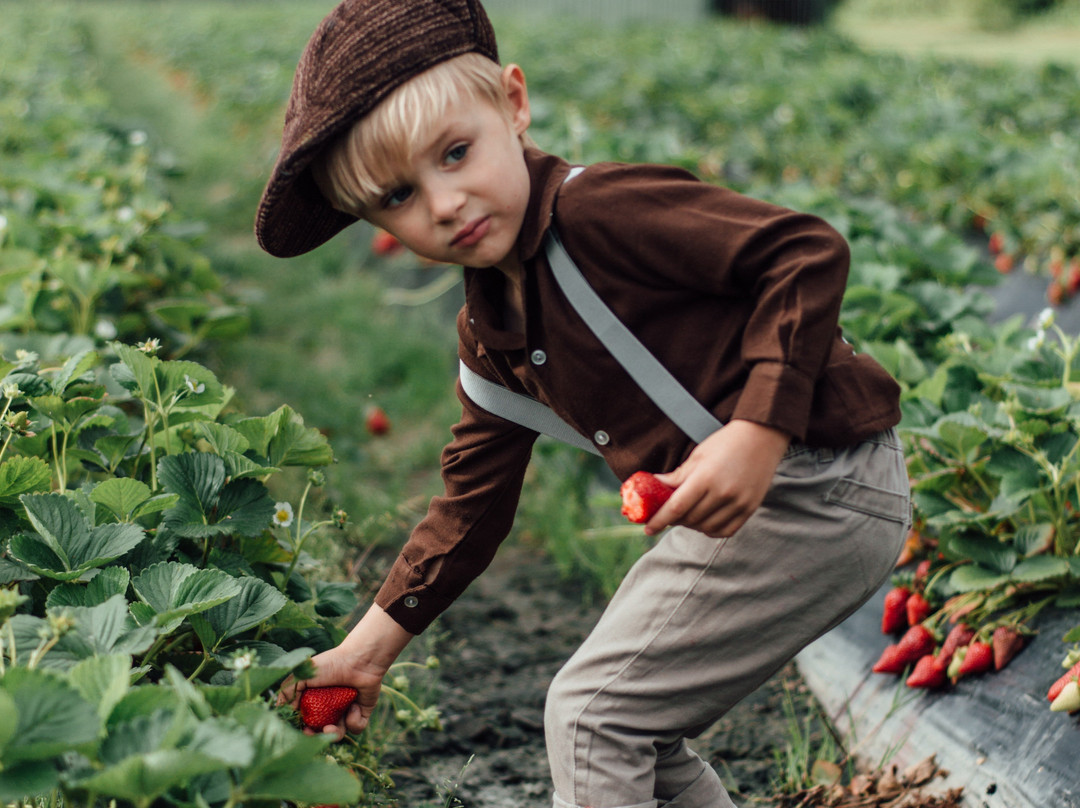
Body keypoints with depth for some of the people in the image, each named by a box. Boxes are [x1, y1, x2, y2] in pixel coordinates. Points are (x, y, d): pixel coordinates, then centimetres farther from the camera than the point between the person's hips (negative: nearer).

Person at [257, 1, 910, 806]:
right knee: (635, 733, 20)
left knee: (590, 713, -7)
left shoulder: (597, 207, -17)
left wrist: (756, 434, -29)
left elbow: (808, 251, -22)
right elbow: (472, 500, 18)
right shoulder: (487, 330, 12)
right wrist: (369, 646, 15)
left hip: (814, 489, -10)